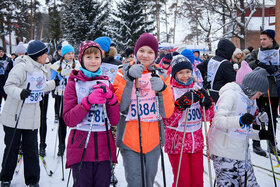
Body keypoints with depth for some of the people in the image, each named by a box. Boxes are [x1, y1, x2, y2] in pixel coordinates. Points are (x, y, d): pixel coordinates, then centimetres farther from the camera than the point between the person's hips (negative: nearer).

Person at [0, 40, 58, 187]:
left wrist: (54, 83, 38)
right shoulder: (22, 67, -16)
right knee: (12, 148, 7)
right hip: (14, 117, -6)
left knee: (31, 149, 8)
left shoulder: (39, 69, 10)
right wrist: (20, 92, -41)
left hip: (32, 118, 6)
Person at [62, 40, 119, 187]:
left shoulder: (107, 84, 10)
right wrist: (88, 101, -19)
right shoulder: (74, 83, 2)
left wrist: (110, 97, -13)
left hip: (104, 149, 3)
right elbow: (69, 120, -8)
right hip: (80, 149, -3)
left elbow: (114, 120, 2)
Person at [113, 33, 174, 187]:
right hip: (130, 139, -2)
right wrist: (129, 79, -21)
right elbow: (119, 107, -13)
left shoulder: (161, 75, 6)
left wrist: (162, 89, -17)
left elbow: (167, 112, -1)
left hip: (153, 140, 3)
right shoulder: (124, 72, 1)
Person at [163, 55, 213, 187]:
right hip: (177, 144, -4)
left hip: (196, 142, 4)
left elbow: (207, 117, 8)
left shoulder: (197, 89, 6)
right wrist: (180, 105, -25)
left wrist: (206, 103, -11)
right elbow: (168, 121, -13)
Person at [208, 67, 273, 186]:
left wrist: (259, 135, 10)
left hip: (241, 153, 8)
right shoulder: (230, 94, -9)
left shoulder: (249, 101, 18)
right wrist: (240, 120, -35)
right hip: (224, 153, -8)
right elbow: (217, 120, -22)